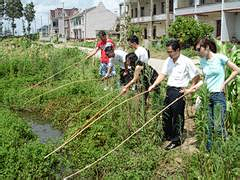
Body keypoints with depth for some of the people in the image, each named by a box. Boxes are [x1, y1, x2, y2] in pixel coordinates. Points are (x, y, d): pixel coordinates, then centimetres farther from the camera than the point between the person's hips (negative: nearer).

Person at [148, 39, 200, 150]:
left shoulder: (186, 62, -12)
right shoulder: (168, 61, 7)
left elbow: (197, 77, -7)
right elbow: (163, 74, 5)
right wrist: (154, 85, -7)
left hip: (179, 91, -7)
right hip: (169, 90, 7)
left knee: (177, 116, 1)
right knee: (166, 115, 15)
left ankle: (177, 140, 14)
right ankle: (167, 136, 33)